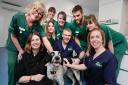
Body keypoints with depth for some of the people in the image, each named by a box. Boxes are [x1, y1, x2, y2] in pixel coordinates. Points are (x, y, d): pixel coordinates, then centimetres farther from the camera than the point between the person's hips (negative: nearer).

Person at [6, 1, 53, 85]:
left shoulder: (38, 26, -18)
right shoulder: (17, 17, -24)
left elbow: (45, 40, -27)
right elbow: (13, 36, -16)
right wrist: (20, 50, -12)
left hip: (27, 48, 2)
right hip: (13, 47, -2)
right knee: (12, 68, 1)